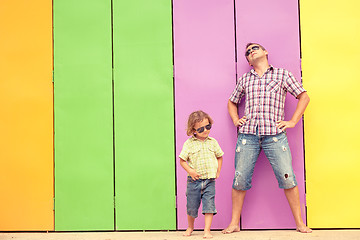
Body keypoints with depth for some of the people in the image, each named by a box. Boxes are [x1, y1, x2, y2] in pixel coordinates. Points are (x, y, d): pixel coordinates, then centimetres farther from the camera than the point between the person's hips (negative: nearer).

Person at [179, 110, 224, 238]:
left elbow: (219, 156, 17)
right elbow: (182, 160, 0)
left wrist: (218, 171, 7)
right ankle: (190, 227, 32)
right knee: (192, 206, 9)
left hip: (209, 180, 1)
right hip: (194, 180, -1)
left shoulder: (213, 142, 4)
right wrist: (190, 171, -14)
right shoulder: (189, 143, -4)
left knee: (209, 205, -6)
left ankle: (207, 230, 2)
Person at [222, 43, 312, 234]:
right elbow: (232, 102, 32)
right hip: (247, 134, 2)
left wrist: (292, 121, 3)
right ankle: (234, 223, 12)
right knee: (240, 179, 0)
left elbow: (304, 97, 12)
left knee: (287, 178, -5)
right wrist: (235, 120, 14)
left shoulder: (282, 74, 10)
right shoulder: (244, 79, 17)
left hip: (274, 134, -2)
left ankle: (299, 223, 8)